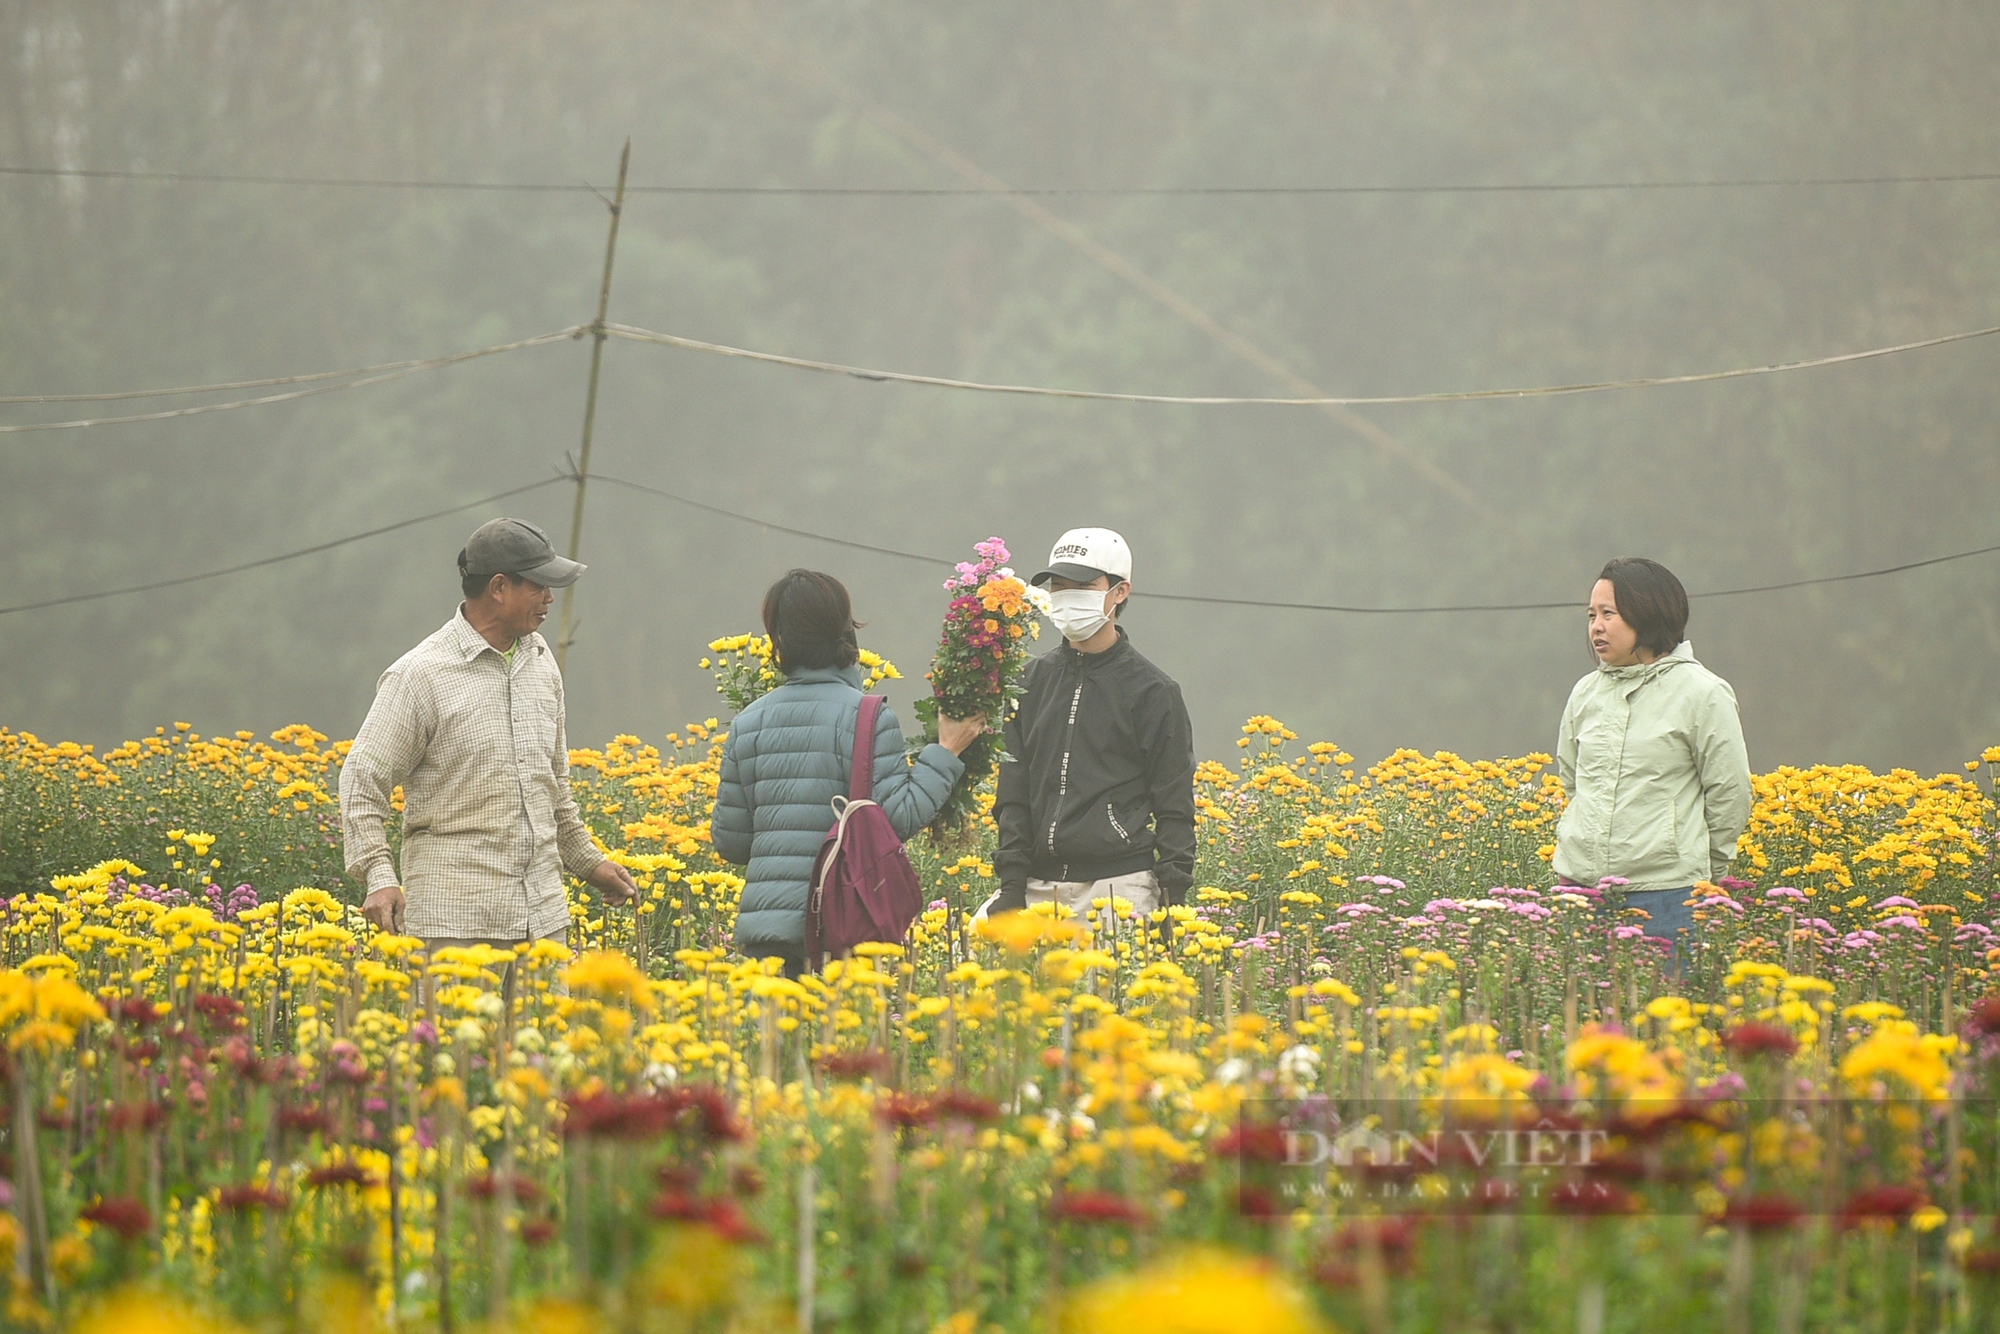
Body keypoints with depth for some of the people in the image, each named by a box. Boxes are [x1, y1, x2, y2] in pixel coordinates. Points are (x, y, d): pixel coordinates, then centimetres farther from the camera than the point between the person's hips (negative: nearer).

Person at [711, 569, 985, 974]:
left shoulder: (749, 723, 9)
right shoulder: (864, 716, -5)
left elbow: (728, 842, 13)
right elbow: (899, 819, -9)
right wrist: (946, 754, 0)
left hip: (763, 928, 4)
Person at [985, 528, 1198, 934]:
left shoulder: (1152, 692, 2)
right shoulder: (1036, 680, 14)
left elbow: (1175, 809, 1)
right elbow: (1013, 793, 13)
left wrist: (1173, 902, -7)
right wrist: (1012, 884, 4)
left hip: (1119, 888, -4)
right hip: (1040, 890, 4)